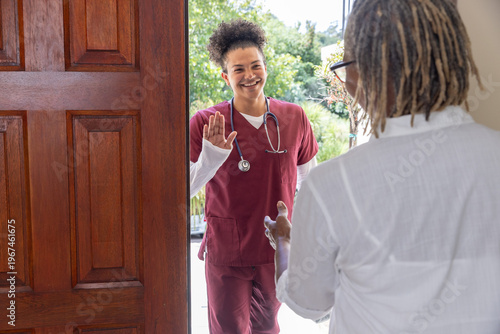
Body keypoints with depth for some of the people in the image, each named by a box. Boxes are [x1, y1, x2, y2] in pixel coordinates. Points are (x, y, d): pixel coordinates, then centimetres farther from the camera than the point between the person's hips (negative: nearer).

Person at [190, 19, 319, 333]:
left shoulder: (294, 117, -4)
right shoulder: (205, 124, -12)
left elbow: (310, 180, 8)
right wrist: (211, 156, -29)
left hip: (279, 251, 3)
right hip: (226, 255, -2)